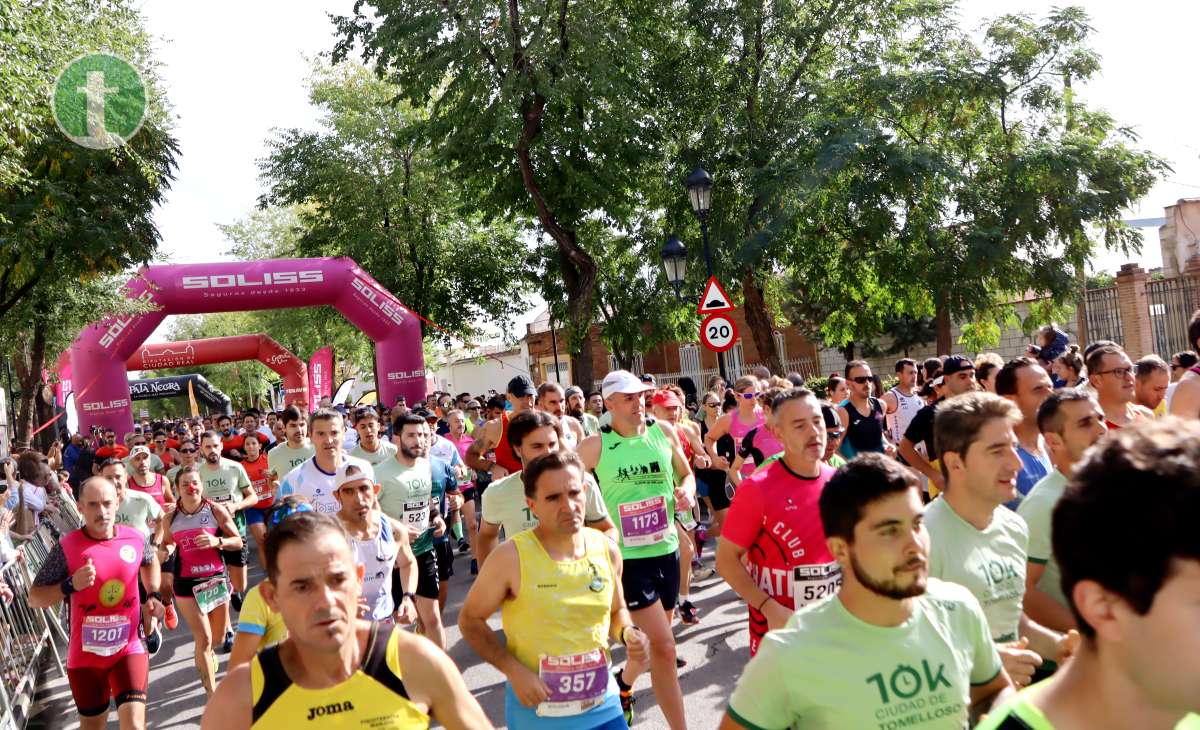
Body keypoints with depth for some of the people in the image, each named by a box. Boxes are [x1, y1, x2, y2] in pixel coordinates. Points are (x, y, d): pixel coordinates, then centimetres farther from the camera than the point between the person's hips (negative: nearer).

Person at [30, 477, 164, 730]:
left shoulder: (136, 539, -6)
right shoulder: (66, 547, -12)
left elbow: (150, 562, 19)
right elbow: (35, 598, -6)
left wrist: (153, 595, 5)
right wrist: (71, 585, -23)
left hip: (128, 649, 0)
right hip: (85, 655, 0)